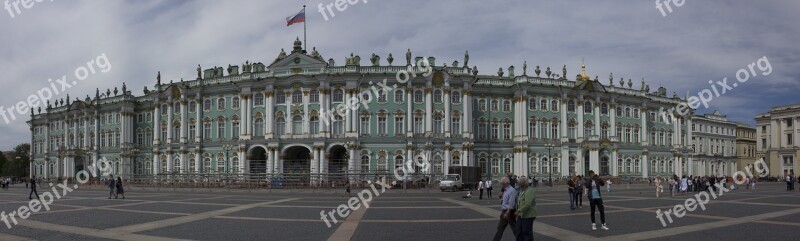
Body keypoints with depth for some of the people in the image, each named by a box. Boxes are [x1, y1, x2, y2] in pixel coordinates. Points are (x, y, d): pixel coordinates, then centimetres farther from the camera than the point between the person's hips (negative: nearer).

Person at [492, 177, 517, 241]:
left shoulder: (512, 191, -17)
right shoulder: (504, 190, 11)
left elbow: (511, 204, -22)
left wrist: (507, 213, -25)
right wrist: (501, 197, 1)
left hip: (509, 212, -9)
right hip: (504, 212, 9)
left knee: (514, 227, 3)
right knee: (500, 228, 11)